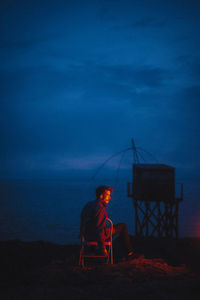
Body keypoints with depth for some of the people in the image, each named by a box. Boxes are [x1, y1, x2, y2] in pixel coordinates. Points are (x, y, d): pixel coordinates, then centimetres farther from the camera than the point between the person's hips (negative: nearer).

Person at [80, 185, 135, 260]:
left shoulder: (88, 204, 8)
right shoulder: (100, 209, -21)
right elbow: (99, 229, -27)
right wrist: (102, 247, -23)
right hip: (96, 236, -9)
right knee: (123, 226, 5)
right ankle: (129, 253, 13)